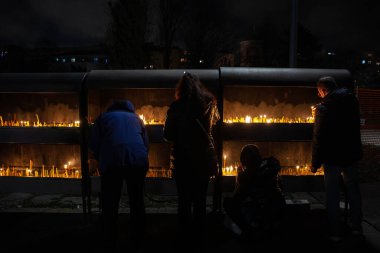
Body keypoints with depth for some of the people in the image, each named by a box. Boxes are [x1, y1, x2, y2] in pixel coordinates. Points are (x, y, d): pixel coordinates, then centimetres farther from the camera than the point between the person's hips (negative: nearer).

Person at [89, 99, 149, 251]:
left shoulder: (103, 117, 22)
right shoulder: (136, 118, 28)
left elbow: (94, 144, 13)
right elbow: (146, 143, 23)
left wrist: (101, 160, 27)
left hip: (112, 161, -2)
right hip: (138, 160, 2)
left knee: (110, 204, 12)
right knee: (137, 202, 16)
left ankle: (109, 243, 21)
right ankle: (137, 241, 25)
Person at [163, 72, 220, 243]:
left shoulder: (176, 108, -10)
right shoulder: (209, 104, -2)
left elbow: (168, 135, -5)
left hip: (182, 160, -2)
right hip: (204, 159, 3)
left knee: (184, 200, 9)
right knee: (200, 200, 13)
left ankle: (185, 234, 16)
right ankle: (198, 233, 22)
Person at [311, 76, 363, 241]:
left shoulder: (323, 108, -16)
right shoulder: (352, 101, 1)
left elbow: (319, 138, -15)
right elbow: (356, 127, 14)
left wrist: (315, 163, -9)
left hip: (333, 158, -5)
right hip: (352, 155, 6)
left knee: (332, 196, 5)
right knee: (353, 191, 19)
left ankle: (335, 232, 13)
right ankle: (357, 227, 31)